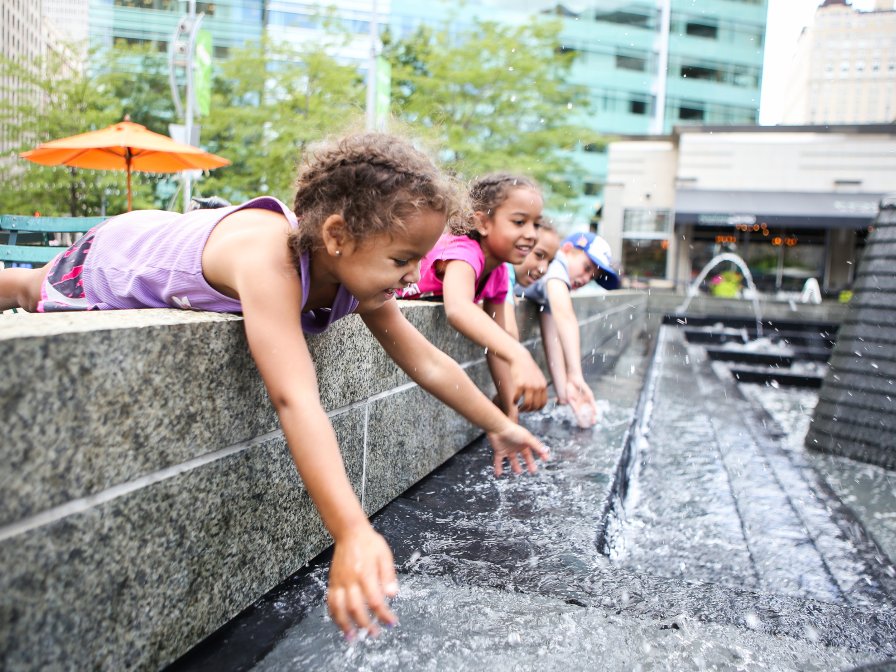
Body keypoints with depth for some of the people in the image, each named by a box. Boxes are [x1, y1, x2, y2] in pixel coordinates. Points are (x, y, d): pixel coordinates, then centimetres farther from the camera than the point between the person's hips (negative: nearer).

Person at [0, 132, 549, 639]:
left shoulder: (360, 274, -27)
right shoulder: (269, 259, -51)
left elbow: (427, 361, -16)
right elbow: (294, 399, -62)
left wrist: (500, 426, -13)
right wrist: (351, 533, -70)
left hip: (164, 245, 6)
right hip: (106, 260, -6)